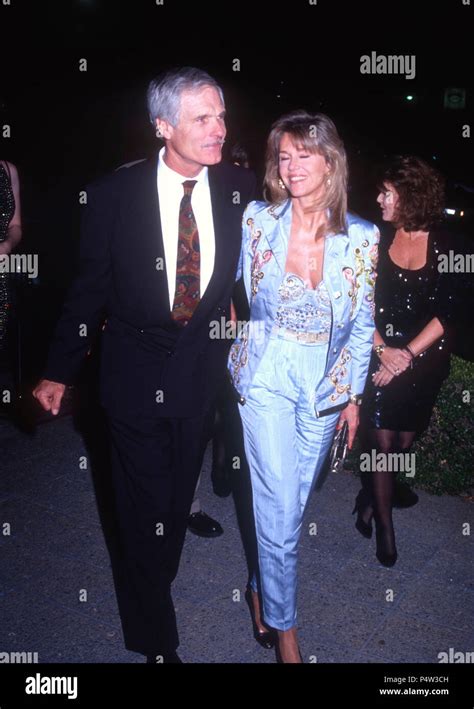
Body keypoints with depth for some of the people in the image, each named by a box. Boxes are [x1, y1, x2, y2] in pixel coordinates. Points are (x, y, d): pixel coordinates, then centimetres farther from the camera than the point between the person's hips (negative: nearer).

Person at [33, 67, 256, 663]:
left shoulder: (240, 189, -6)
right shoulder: (114, 194, -11)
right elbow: (90, 288, -4)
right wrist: (59, 371, -1)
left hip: (203, 367, 3)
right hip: (136, 370, -2)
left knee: (179, 495, 19)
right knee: (145, 505, 7)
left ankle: (154, 582, 49)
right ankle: (155, 640, 29)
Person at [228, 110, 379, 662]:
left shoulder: (362, 237, -5)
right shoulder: (257, 221, -6)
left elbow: (363, 323, 3)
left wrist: (353, 394, 6)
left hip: (325, 388, 2)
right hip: (267, 379, -1)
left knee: (291, 504, 14)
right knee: (280, 510, -1)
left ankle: (262, 587, 40)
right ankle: (283, 628, 19)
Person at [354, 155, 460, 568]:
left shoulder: (442, 245, -5)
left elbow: (445, 313, -6)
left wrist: (407, 355, -15)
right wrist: (383, 350, -16)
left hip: (424, 360, 1)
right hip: (381, 356, -1)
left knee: (403, 442, 11)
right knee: (382, 444, 0)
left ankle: (370, 497, 38)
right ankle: (384, 525, 18)